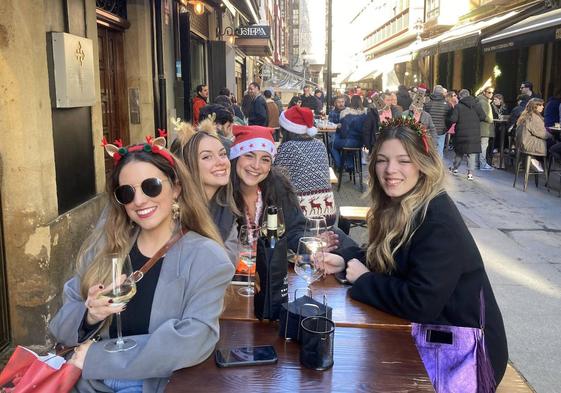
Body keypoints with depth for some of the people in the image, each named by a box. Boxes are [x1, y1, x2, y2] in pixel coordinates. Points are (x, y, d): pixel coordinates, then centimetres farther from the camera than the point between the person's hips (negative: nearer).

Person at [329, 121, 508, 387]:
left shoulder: (438, 221, -26)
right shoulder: (397, 207, -1)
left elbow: (420, 303, -29)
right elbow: (382, 260, 10)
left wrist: (363, 280, -17)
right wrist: (345, 262, -8)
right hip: (427, 331, 7)